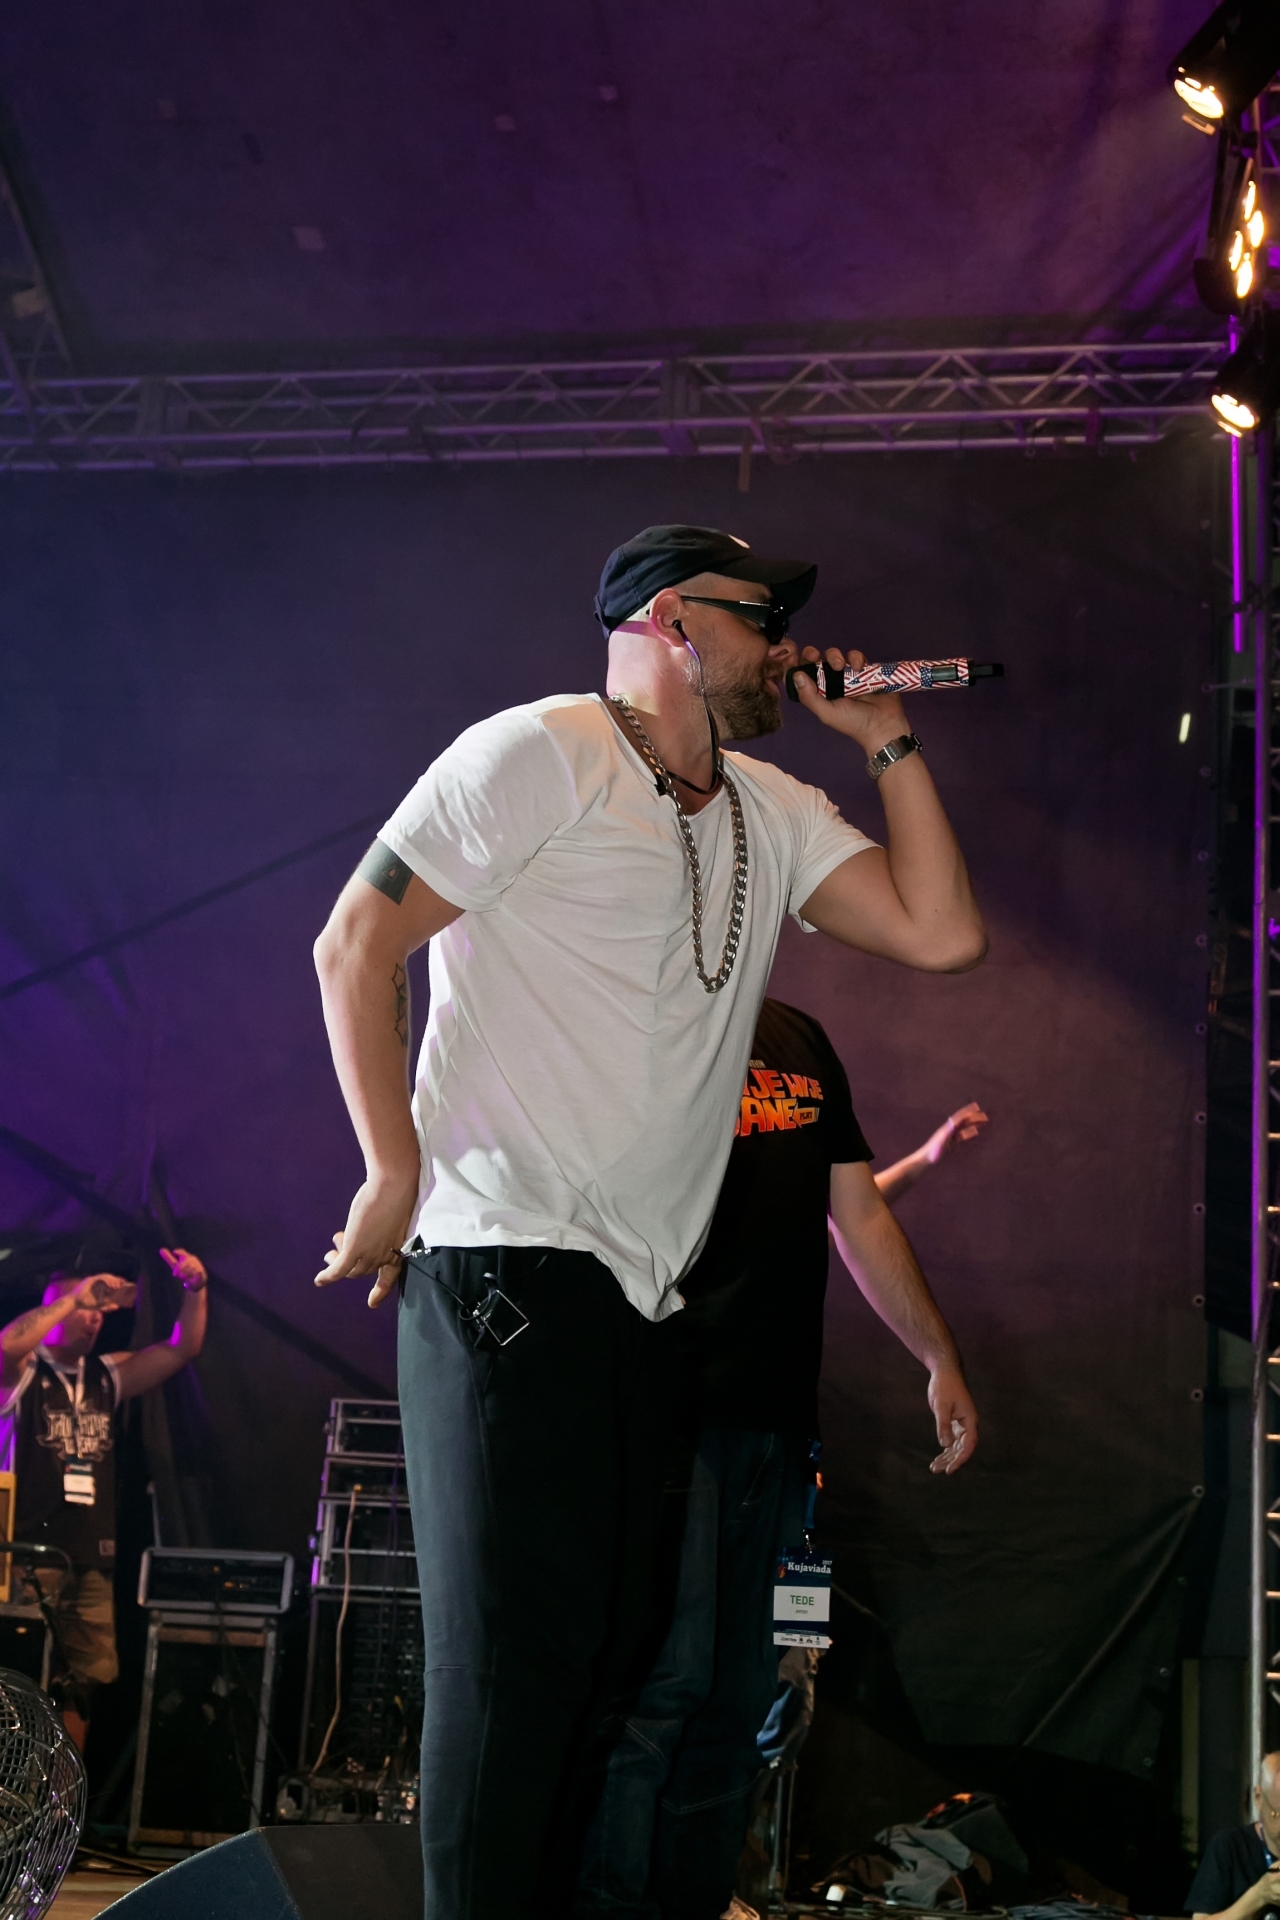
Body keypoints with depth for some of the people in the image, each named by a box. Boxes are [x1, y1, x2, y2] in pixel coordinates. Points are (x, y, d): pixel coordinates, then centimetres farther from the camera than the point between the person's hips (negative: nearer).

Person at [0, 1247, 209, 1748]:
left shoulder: (108, 1377, 14)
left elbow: (182, 1350, 10)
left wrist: (195, 1290, -6)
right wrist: (76, 1294, -21)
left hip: (93, 1557, 5)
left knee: (83, 1682, 6)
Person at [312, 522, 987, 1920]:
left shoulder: (775, 815, 17)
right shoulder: (540, 755, -4)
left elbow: (941, 935, 8)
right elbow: (356, 942, -8)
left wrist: (886, 743, 9)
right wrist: (396, 1171, -12)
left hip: (644, 1295, 8)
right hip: (508, 1270, -7)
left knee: (611, 1657, 10)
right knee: (515, 1658, -7)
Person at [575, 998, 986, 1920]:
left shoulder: (801, 1040, 19)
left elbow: (856, 1213, 23)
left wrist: (942, 1360, 23)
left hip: (775, 1415, 7)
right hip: (666, 1397, -7)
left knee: (738, 1694, 9)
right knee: (662, 1678, -9)